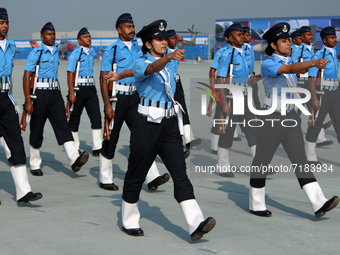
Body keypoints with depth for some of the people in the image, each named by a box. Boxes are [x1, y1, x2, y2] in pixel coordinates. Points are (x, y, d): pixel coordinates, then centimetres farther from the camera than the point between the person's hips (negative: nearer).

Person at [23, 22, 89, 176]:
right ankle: (35, 165, 17)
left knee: (62, 125, -10)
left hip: (55, 94, 5)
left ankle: (74, 159, -24)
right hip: (40, 94, -5)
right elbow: (26, 77, -11)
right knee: (36, 130, 4)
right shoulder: (36, 53, -7)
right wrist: (28, 101, -15)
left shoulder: (56, 50, 11)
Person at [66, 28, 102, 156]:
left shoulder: (92, 51, 12)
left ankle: (97, 148, -4)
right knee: (75, 118, 5)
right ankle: (74, 147, 16)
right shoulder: (75, 54, -8)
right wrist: (71, 93, -17)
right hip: (78, 88, -6)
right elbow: (70, 74, -11)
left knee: (96, 117, -3)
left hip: (91, 88, 6)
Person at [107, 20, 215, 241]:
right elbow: (152, 68, -29)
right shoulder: (142, 63, -5)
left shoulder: (168, 63, 15)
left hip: (170, 125, 5)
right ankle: (129, 221, 24)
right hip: (147, 125, -5)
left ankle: (196, 224, -18)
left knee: (180, 174, -7)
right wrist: (170, 57, -48)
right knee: (136, 175, 7)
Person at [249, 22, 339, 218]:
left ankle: (319, 203, -12)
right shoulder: (267, 64, -13)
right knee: (262, 161, 5)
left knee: (300, 160, -2)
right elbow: (289, 69, -31)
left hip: (291, 117, 6)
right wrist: (314, 63, -45)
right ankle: (256, 205, 18)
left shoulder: (290, 60, 11)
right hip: (272, 118, -6)